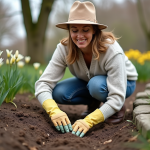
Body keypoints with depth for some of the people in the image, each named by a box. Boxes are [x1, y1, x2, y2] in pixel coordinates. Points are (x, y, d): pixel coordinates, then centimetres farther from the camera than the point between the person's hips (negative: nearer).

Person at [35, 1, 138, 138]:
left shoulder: (112, 51, -35)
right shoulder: (64, 49, -25)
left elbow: (117, 98, -37)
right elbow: (43, 83, -29)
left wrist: (89, 121, -50)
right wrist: (54, 110, -50)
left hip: (123, 82, -4)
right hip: (89, 82, 4)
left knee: (96, 85, -38)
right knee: (59, 93, -25)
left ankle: (119, 108, -6)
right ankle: (94, 104, 3)